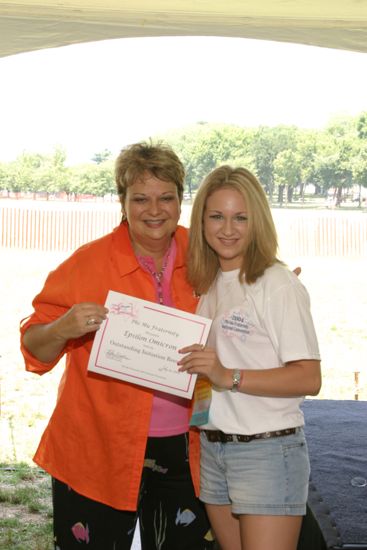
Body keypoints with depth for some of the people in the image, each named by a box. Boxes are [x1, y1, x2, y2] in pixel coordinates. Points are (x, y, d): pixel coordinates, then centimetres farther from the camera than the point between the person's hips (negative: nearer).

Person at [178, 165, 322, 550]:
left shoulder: (278, 284, -12)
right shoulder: (207, 284, 9)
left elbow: (309, 378, -18)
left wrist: (229, 376, -26)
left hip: (267, 450, -7)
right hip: (211, 448, 7)